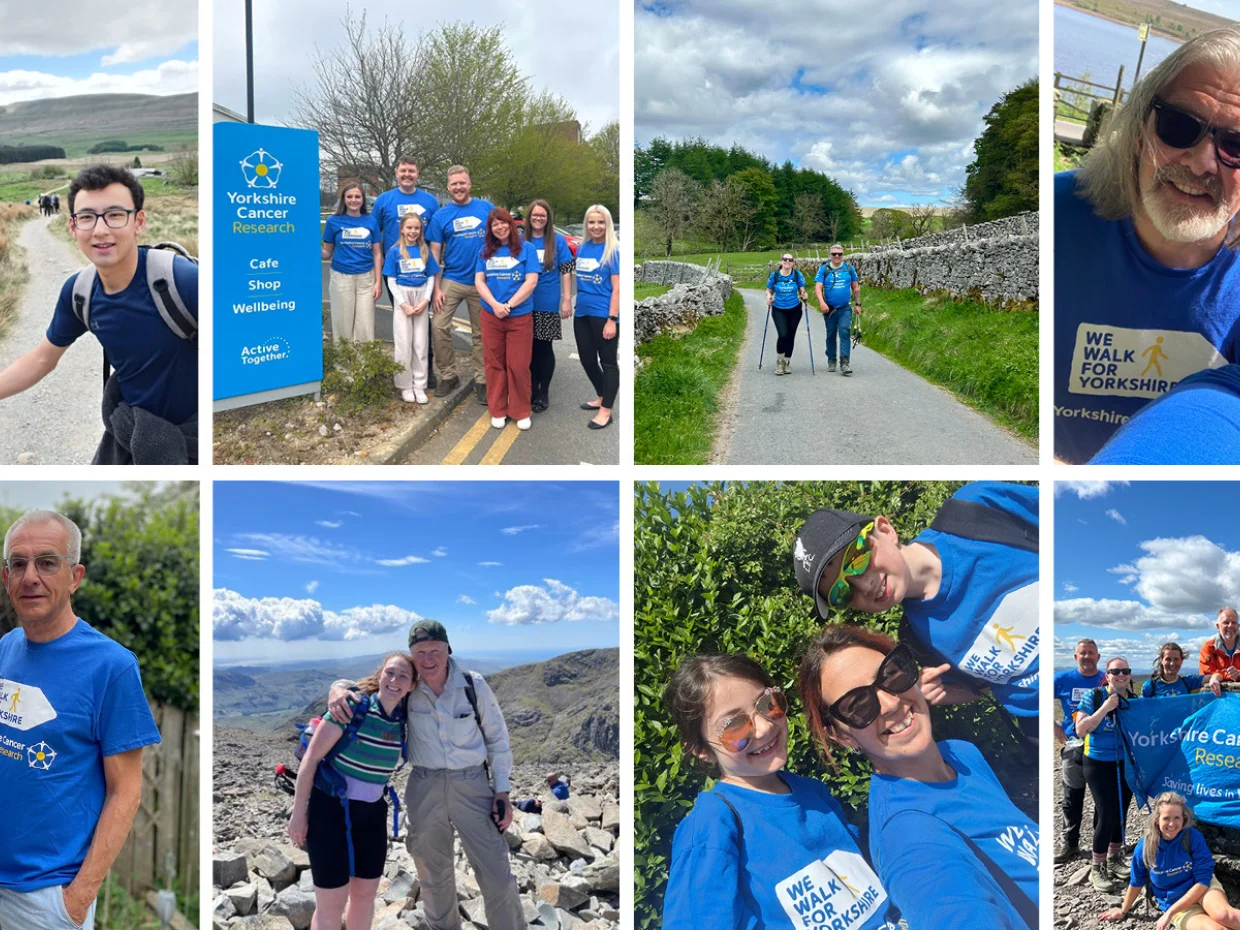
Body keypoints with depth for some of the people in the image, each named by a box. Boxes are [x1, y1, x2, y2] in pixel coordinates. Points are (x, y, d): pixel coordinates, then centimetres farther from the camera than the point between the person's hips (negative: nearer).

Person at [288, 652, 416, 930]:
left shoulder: (403, 719, -1)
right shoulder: (353, 707, -19)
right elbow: (311, 757, -15)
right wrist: (298, 812, -14)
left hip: (371, 812, 6)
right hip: (330, 807, -6)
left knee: (366, 893, 15)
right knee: (332, 903, -3)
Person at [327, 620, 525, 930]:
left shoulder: (473, 685, -9)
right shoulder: (406, 688, -5)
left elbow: (497, 737, 1)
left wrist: (501, 791, -2)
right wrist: (338, 689, -18)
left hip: (472, 785, -2)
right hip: (425, 788, 2)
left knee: (496, 875, -3)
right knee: (434, 876, 15)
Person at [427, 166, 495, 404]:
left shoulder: (486, 208, 1)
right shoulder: (441, 215, 1)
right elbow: (435, 254, 1)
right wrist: (437, 288, -5)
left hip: (482, 282, 0)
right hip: (452, 280, 0)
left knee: (481, 333, 7)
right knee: (438, 327, -9)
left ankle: (481, 380, 17)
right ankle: (449, 375, 6)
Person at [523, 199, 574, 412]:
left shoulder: (558, 241, -2)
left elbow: (566, 272, -2)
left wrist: (567, 300, -8)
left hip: (548, 304, -2)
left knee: (544, 347, 5)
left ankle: (543, 392, 15)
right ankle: (532, 389, 20)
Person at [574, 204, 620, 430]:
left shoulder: (614, 251, -11)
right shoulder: (582, 248, 7)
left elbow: (617, 289, -14)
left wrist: (612, 319, -18)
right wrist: (572, 304, 11)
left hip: (602, 315, -7)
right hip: (582, 313, 7)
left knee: (608, 361, 2)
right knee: (587, 359, 15)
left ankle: (606, 411, 7)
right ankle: (602, 397, 35)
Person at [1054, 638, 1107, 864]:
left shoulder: (1107, 681, 1)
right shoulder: (1063, 680, 2)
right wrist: (1057, 731, 2)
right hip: (1073, 746, 0)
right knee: (1072, 798, 6)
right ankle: (1069, 843, 15)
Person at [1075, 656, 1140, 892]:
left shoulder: (1135, 699, 0)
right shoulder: (1093, 697, -11)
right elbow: (1081, 729, -20)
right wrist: (1106, 708, -24)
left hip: (1126, 764, 4)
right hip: (1098, 764, -4)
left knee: (1121, 812, 10)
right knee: (1108, 812, -11)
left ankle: (1113, 860, 29)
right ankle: (1096, 869, 0)